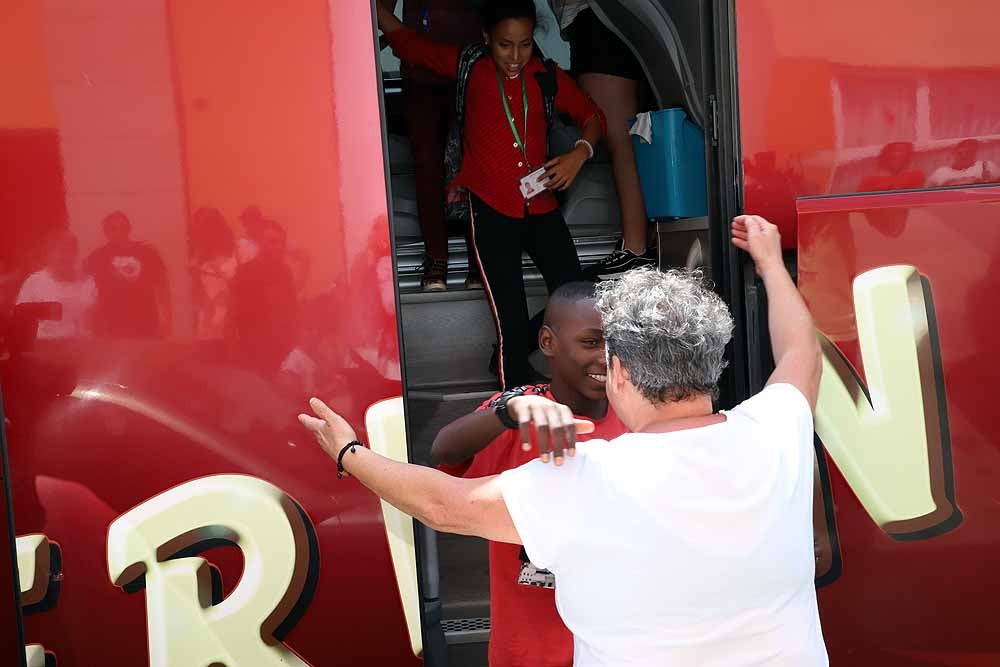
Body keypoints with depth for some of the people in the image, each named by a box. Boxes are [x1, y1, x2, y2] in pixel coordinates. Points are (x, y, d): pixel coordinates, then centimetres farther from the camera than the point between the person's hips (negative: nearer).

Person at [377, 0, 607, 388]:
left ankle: (510, 352, 29)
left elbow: (592, 116, 16)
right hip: (491, 210, -3)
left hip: (541, 207, 3)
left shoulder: (548, 77, 5)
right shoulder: (467, 66, 0)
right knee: (511, 318, -3)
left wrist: (580, 154, -2)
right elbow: (405, 41, 11)